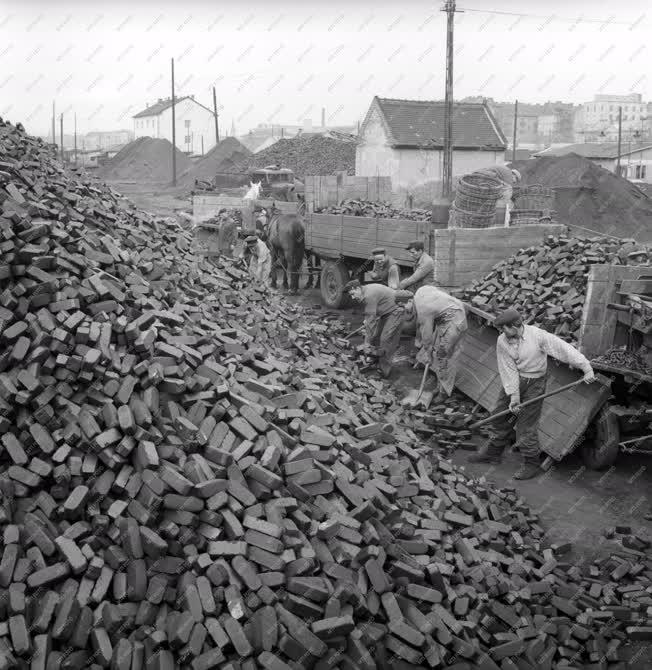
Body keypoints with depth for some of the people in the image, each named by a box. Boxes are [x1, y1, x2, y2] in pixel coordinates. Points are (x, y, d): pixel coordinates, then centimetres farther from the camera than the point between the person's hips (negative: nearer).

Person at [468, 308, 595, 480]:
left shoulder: (537, 335, -21)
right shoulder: (502, 341, -10)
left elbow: (565, 349, -19)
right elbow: (508, 370, -11)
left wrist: (587, 368, -21)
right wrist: (513, 396, -14)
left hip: (534, 383, -5)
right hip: (513, 382, 5)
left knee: (526, 424, -4)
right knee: (500, 417, 13)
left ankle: (532, 464, 11)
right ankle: (493, 453, 33)